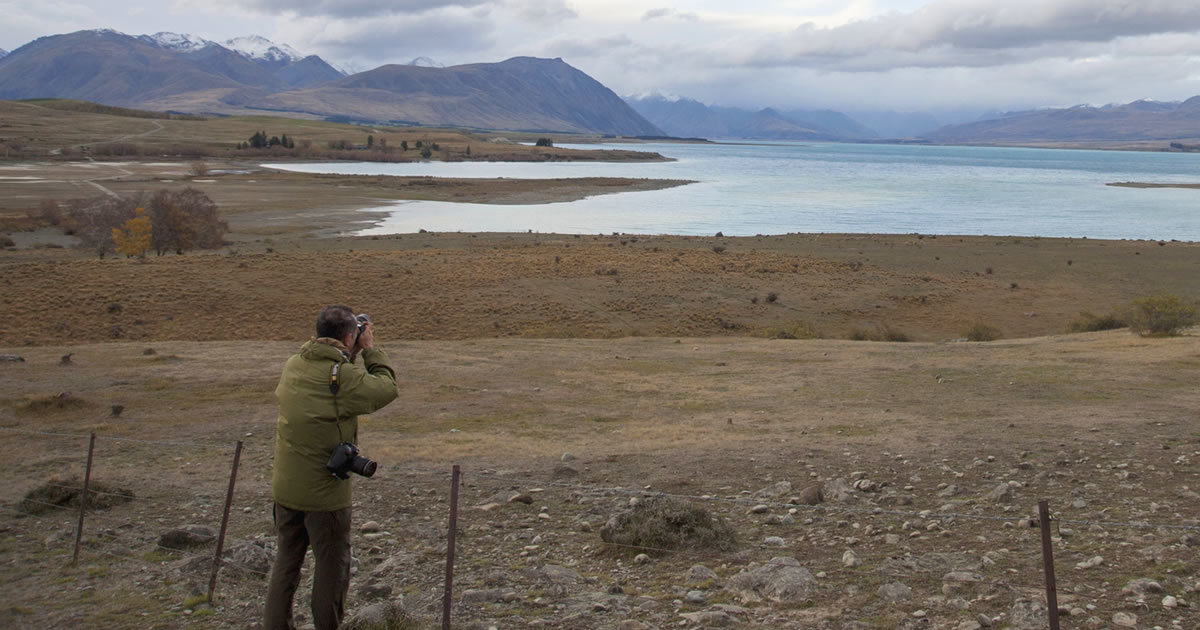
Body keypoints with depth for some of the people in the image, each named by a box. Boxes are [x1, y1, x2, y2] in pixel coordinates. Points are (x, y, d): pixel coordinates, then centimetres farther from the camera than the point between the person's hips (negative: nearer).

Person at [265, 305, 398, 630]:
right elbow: (386, 388, -7)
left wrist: (350, 356, 11)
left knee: (286, 561, 17)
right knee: (331, 566, 10)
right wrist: (370, 350, 2)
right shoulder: (343, 375, -20)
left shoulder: (293, 366, 1)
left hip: (285, 488, 6)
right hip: (324, 493, -6)